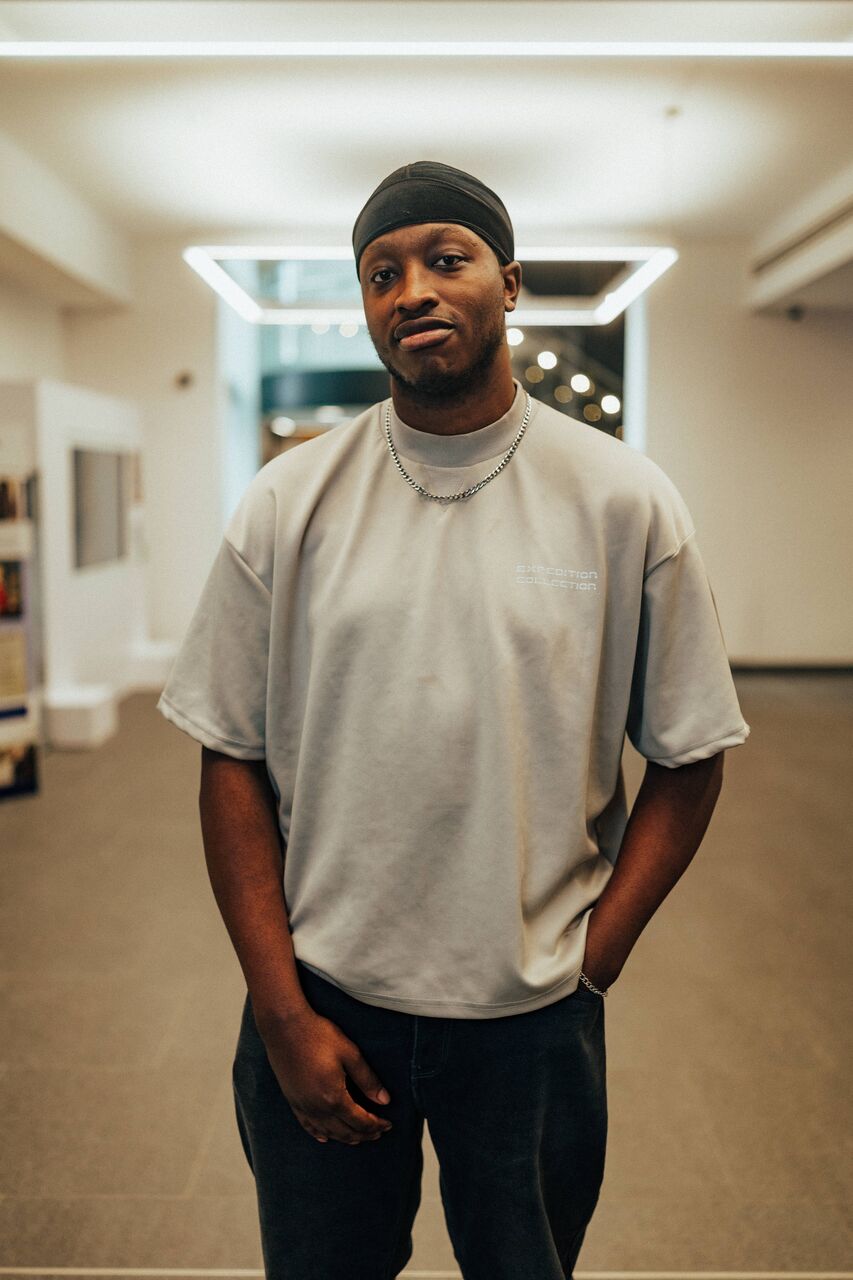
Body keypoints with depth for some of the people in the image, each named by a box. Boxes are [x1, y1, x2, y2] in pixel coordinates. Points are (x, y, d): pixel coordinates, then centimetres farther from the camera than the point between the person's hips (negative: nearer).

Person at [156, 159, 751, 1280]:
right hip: (322, 1006, 1)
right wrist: (283, 1011, -6)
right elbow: (232, 760, -2)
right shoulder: (287, 505, -3)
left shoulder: (627, 502, -5)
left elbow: (689, 758, -1)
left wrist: (589, 965, -6)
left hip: (535, 1020, 0)